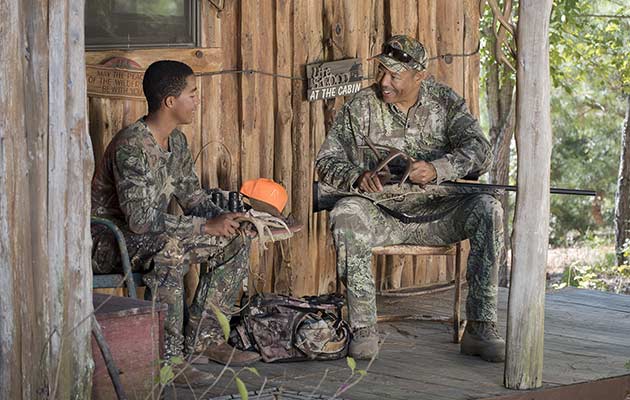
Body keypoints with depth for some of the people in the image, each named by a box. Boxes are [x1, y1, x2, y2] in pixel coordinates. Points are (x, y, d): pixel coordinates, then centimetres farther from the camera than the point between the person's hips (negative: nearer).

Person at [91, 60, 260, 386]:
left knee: (235, 242, 1)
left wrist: (224, 219, -8)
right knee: (170, 249, -40)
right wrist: (206, 226, -27)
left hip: (150, 234, 10)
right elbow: (141, 219, -33)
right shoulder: (131, 147, -26)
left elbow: (192, 195, 13)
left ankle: (203, 337, 6)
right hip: (107, 241, -9)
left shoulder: (176, 142, 4)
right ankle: (167, 357, -32)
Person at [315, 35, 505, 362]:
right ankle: (364, 328, -30)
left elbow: (479, 151, -10)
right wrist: (358, 178, -22)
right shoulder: (360, 107, 3)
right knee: (345, 213, -33)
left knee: (487, 208, -27)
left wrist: (437, 169, -30)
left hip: (434, 212, 1)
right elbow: (326, 162, 1)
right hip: (381, 212, -1)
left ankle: (481, 328, -25)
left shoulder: (446, 102, 3)